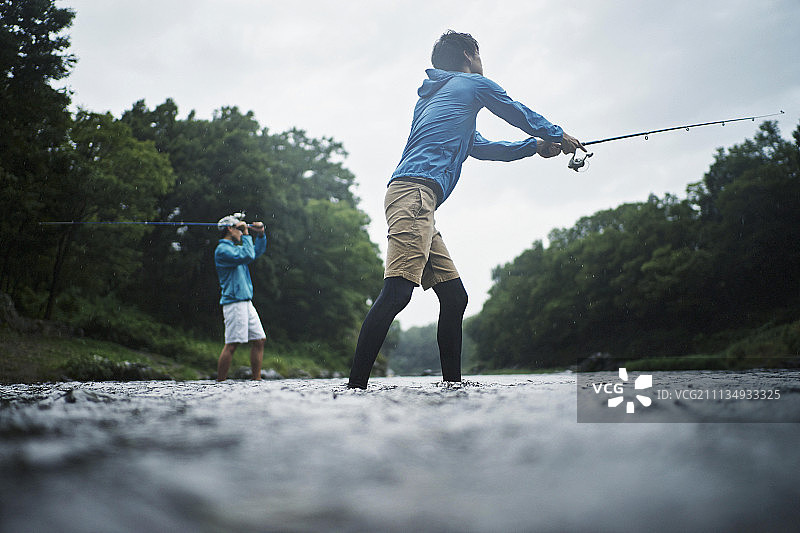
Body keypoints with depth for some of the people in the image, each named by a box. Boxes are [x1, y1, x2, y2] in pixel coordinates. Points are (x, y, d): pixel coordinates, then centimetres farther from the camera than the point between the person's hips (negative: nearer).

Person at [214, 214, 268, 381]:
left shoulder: (235, 248, 20)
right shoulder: (223, 250, -9)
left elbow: (258, 251, 31)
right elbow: (248, 256, -21)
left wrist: (261, 234, 13)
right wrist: (246, 234, -10)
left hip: (246, 302, 10)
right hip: (234, 303, -10)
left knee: (259, 339, 8)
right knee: (232, 344, -10)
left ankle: (257, 380, 13)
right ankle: (220, 383, -5)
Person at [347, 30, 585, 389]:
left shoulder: (432, 98, 36)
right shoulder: (473, 84, 13)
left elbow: (482, 147, 44)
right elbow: (522, 116, 24)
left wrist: (536, 147, 48)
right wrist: (559, 136, 42)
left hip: (409, 196, 10)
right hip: (415, 190, -10)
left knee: (454, 297, 8)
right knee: (398, 291, -22)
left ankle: (452, 382, 10)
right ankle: (356, 385, -30)